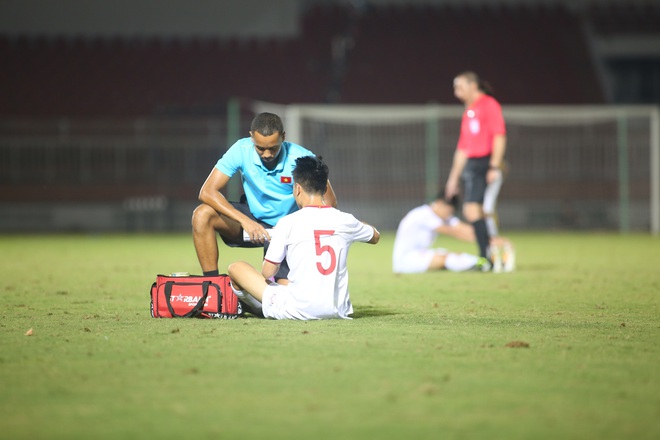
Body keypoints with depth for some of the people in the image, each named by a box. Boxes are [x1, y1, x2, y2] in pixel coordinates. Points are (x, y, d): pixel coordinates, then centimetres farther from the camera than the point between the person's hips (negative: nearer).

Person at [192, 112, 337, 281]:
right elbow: (207, 191, -22)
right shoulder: (242, 150, -18)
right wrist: (244, 220, -36)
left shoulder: (301, 158, -22)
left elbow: (329, 203, -15)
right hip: (253, 218, 2)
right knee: (202, 215, -24)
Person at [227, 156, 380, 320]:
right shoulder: (345, 220, 2)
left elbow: (267, 272, -4)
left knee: (235, 268, 11)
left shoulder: (288, 223, -9)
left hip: (298, 311, -6)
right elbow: (375, 236, 24)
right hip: (337, 311, 7)